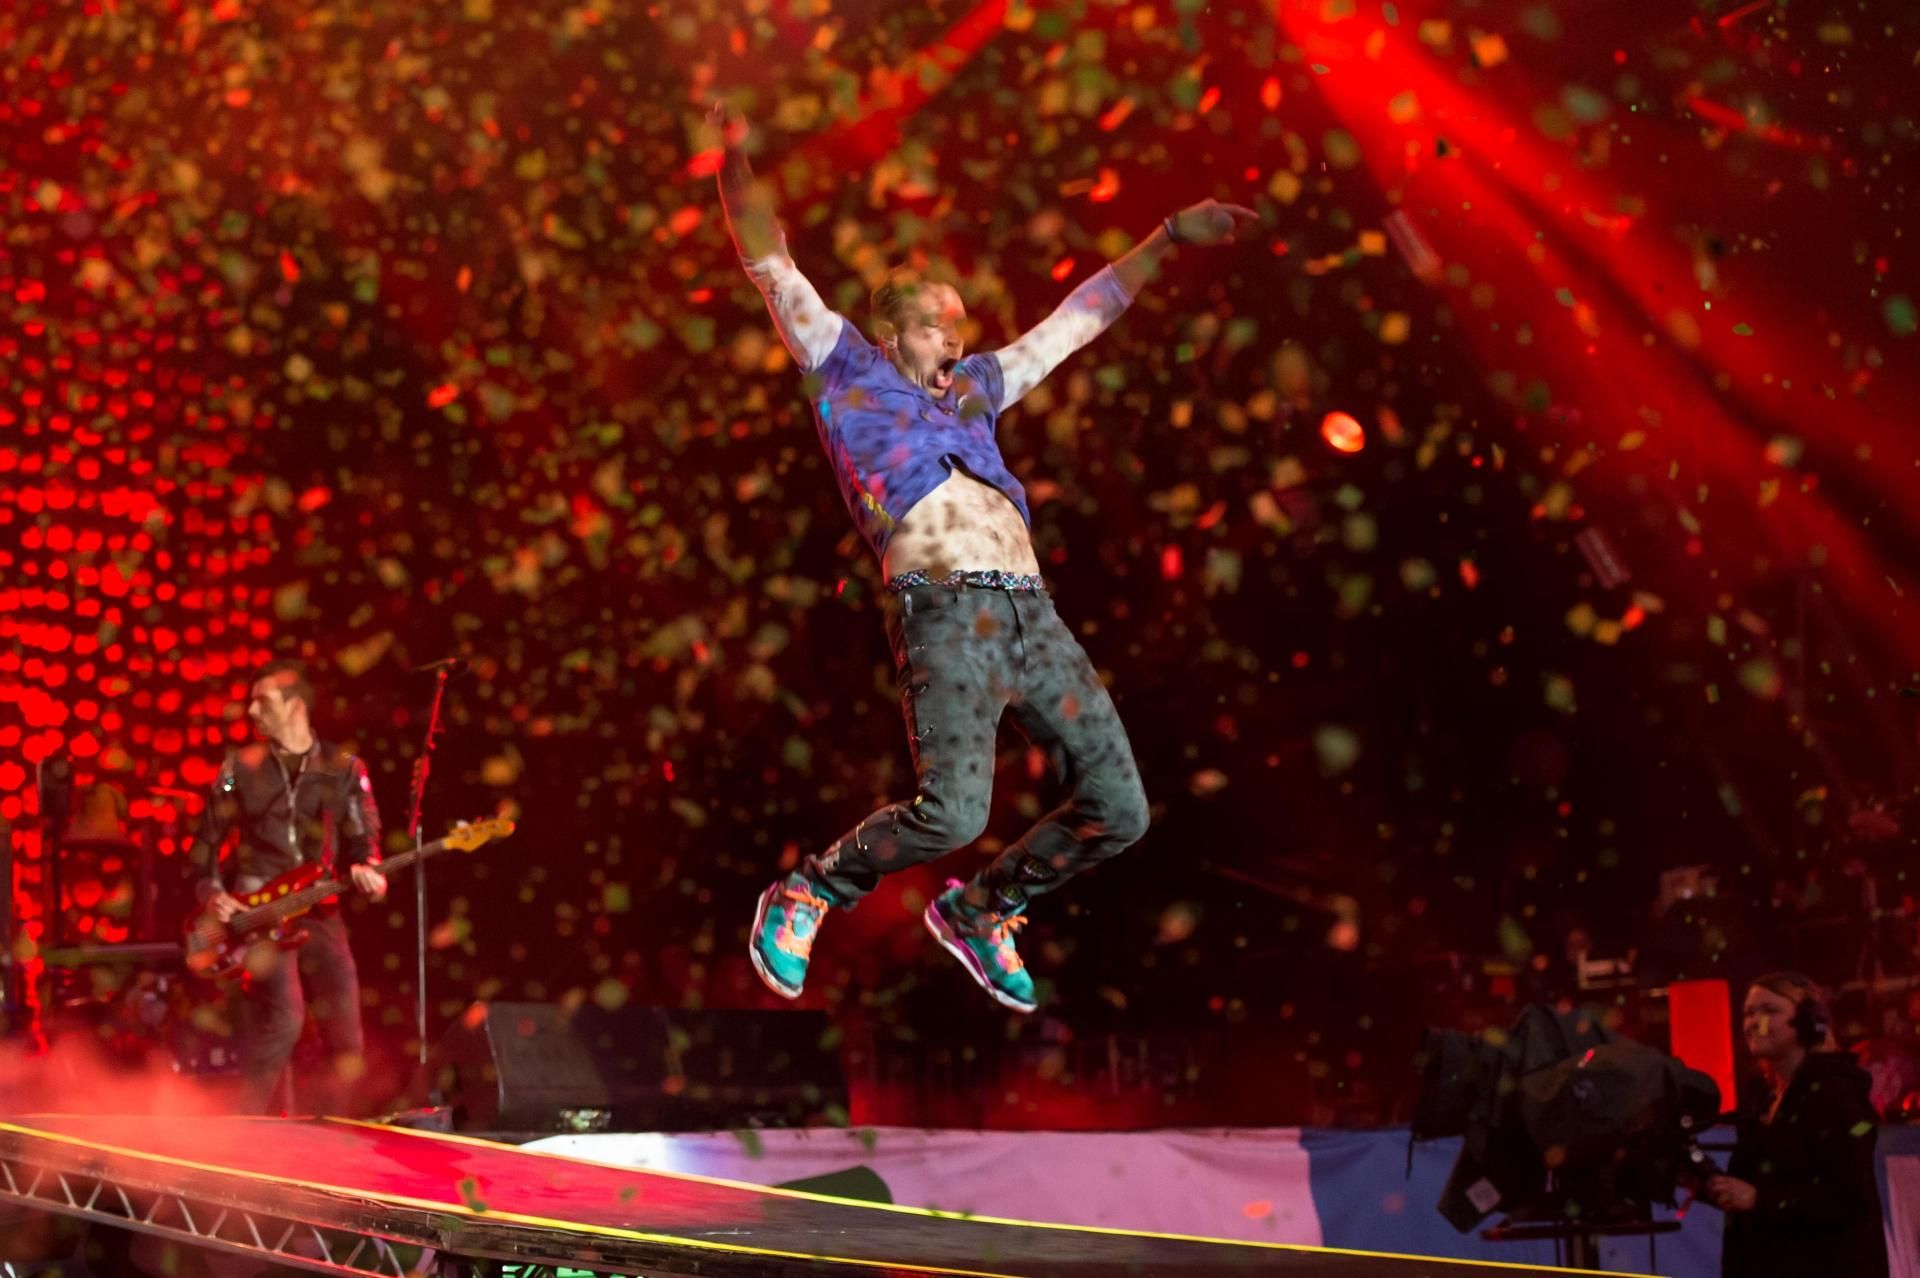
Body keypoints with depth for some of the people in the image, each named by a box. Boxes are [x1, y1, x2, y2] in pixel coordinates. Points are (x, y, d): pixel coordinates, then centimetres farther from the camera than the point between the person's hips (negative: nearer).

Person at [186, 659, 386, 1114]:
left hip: (318, 910, 2)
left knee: (345, 1040, -2)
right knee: (283, 1019, -22)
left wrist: (367, 871, -13)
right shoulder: (241, 766, 8)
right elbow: (207, 839, 11)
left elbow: (364, 840, 8)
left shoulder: (345, 769, 9)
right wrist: (211, 892, -3)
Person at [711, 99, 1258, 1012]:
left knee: (1118, 807, 1)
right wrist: (736, 159, 3)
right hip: (947, 612, -7)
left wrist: (1168, 237, 39)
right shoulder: (846, 370, 17)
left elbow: (1080, 317, 37)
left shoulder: (975, 388, 31)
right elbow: (773, 268, 11)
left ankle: (978, 912, 24)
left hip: (1033, 616, 7)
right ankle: (804, 895, 4)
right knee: (952, 813, -23)